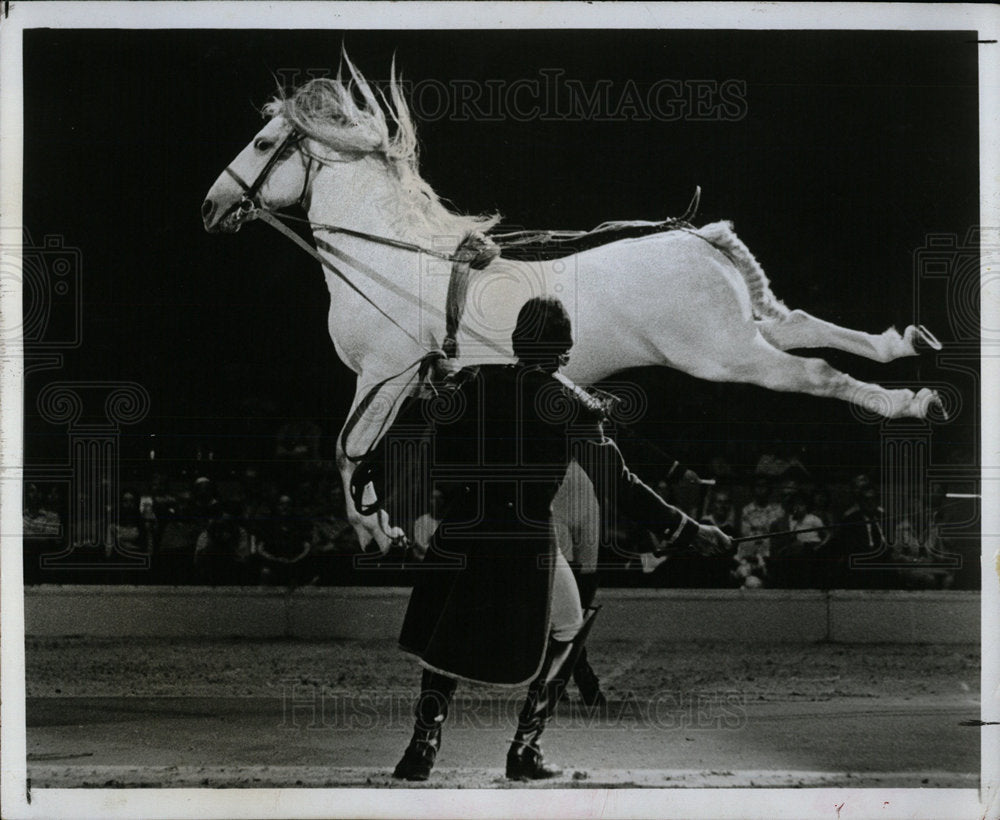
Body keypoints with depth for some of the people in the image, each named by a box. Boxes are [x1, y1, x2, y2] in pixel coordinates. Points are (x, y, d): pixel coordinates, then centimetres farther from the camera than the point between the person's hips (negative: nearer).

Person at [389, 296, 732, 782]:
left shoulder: (472, 385, 1)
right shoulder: (573, 407, -6)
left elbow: (437, 470, 2)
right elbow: (618, 487, -6)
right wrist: (687, 531, 1)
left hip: (463, 538, 2)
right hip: (527, 547, -2)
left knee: (446, 640, 24)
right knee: (564, 635, 24)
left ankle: (422, 748, 12)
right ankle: (524, 751, 19)